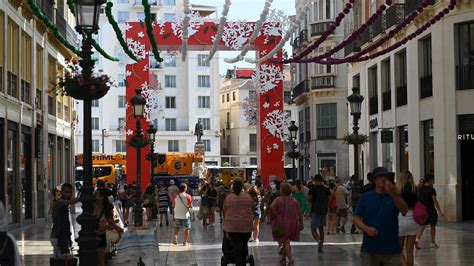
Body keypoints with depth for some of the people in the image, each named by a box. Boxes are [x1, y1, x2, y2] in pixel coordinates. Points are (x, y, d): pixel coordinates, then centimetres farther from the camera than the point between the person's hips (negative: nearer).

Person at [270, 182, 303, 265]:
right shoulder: (294, 201, 6)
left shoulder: (278, 200, -6)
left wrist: (275, 216, -11)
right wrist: (301, 224, 14)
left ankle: (291, 260, -10)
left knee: (285, 242, 1)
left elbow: (272, 207, -25)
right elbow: (299, 214, 7)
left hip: (282, 223, -4)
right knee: (286, 241, 19)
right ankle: (283, 258, 27)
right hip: (293, 223, 4)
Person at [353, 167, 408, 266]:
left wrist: (393, 194, -27)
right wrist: (366, 228, -16)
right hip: (369, 249, 0)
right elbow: (356, 218, 4)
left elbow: (405, 210, -13)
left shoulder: (394, 196, 6)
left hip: (392, 249, 0)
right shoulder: (366, 197, 7)